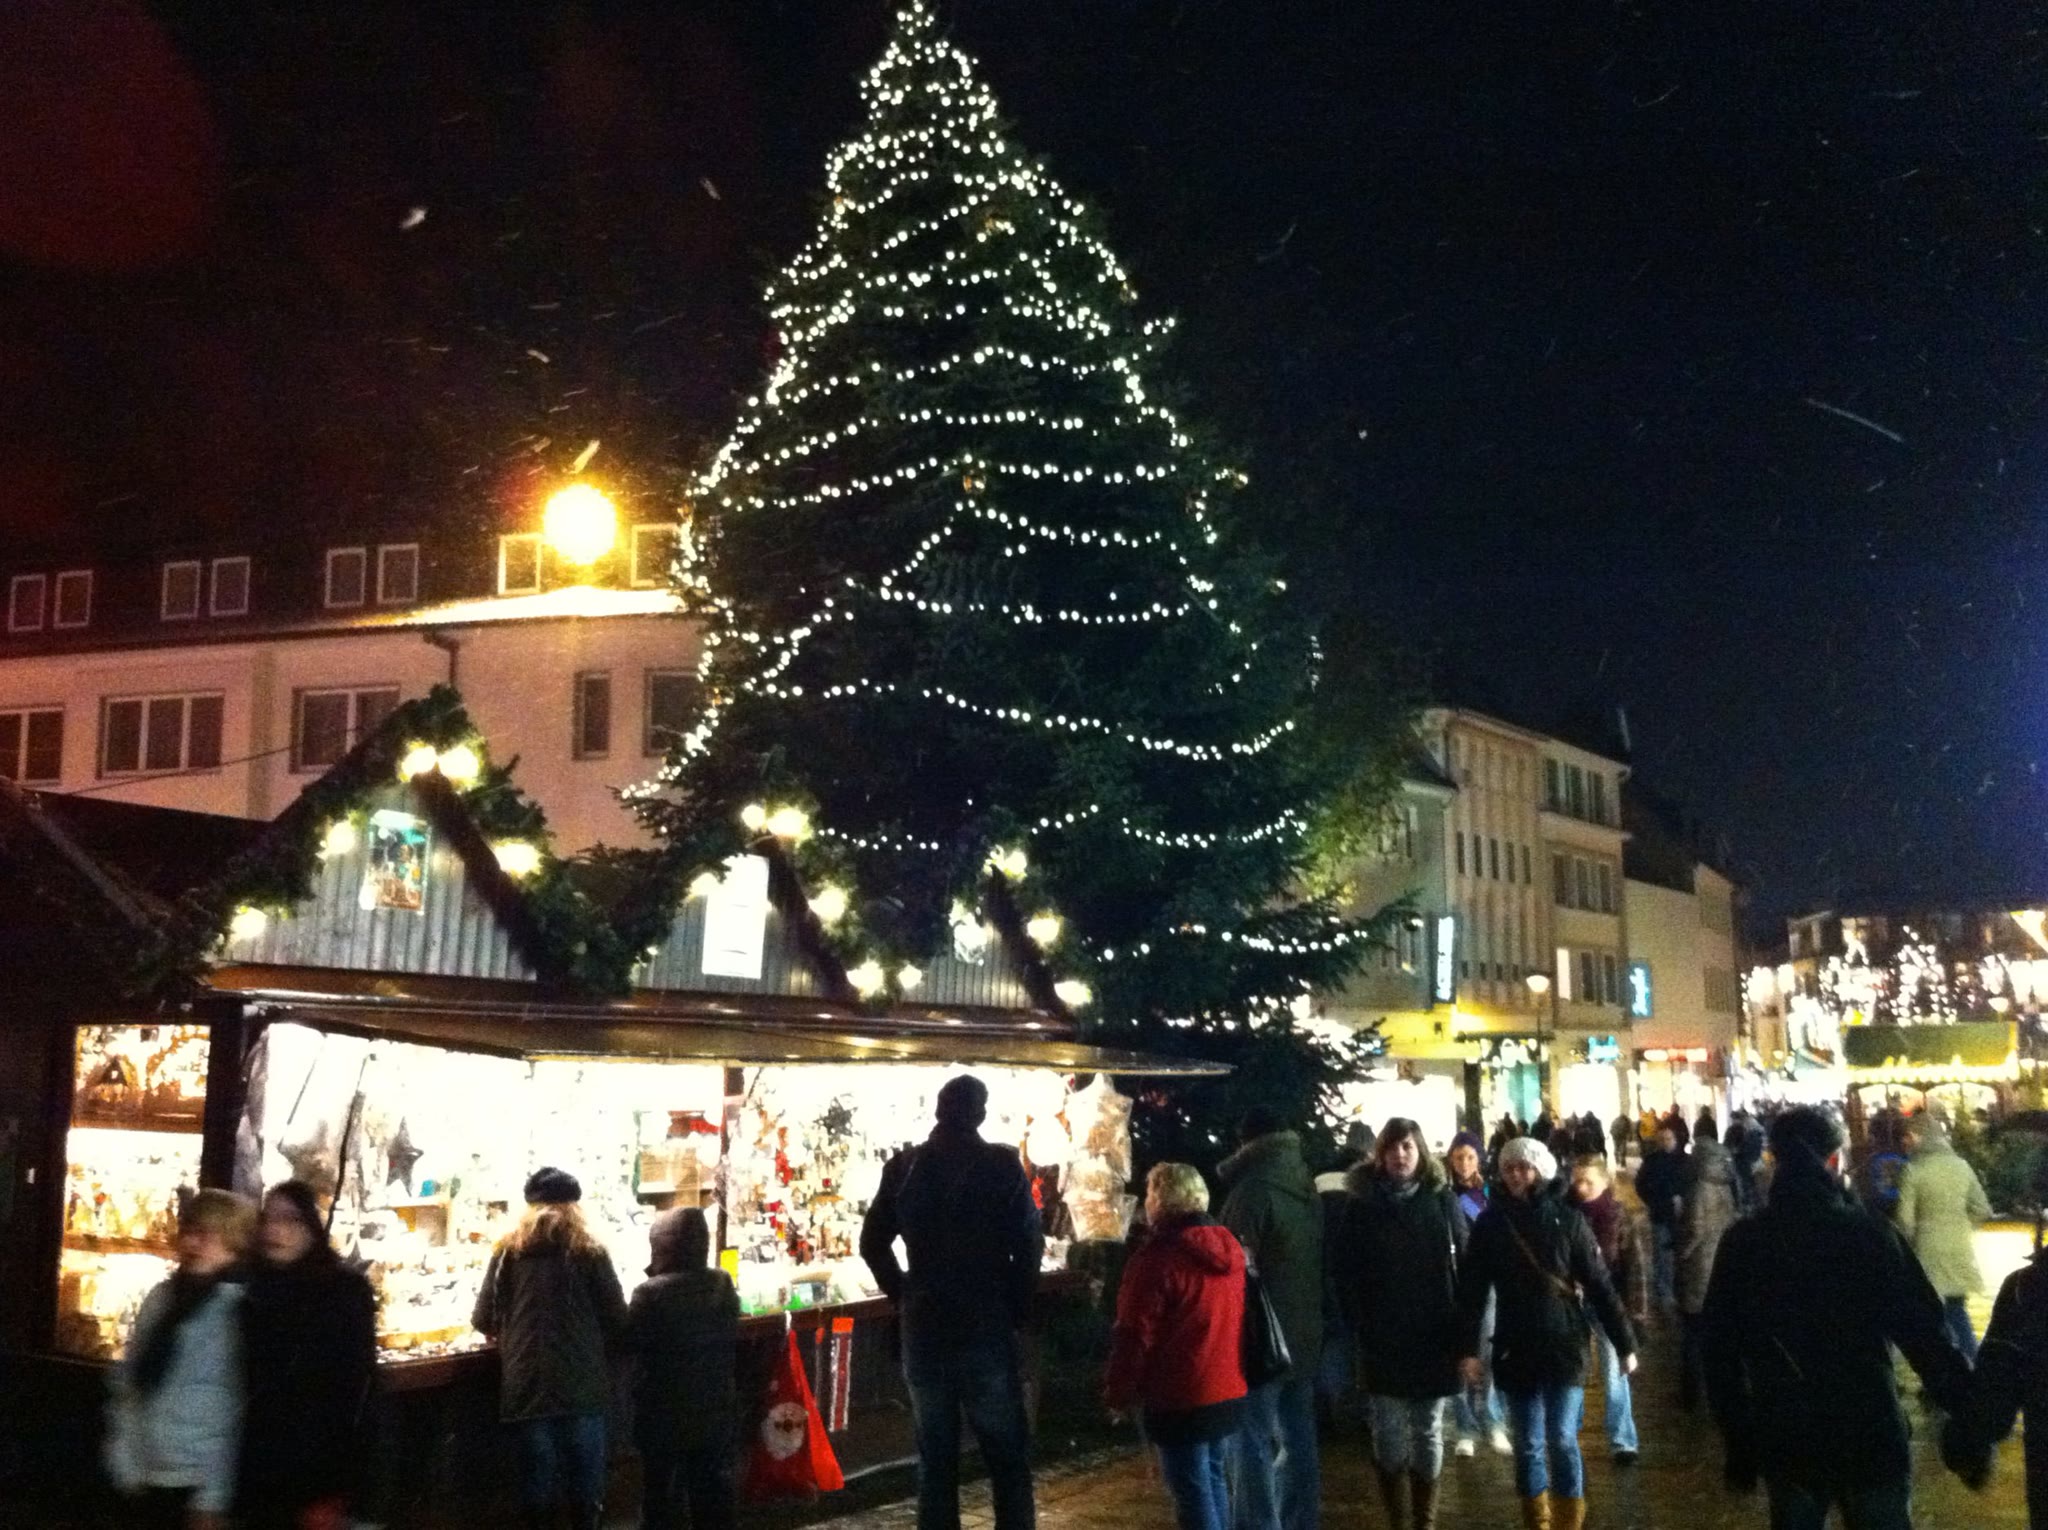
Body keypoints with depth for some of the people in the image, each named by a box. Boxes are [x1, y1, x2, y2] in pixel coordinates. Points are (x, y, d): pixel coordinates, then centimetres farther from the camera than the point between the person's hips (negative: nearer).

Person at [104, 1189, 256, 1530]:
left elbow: (238, 1405, -13)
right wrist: (124, 1463, 5)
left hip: (197, 1481, -6)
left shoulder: (240, 1307, -10)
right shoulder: (162, 1297, 9)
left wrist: (212, 1501, -15)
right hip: (150, 1476, 6)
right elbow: (127, 1381, 12)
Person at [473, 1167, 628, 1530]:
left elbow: (483, 1321, 6)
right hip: (582, 1385, -1)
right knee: (585, 1486, 9)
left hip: (527, 1385, 1)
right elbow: (618, 1322, 1)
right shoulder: (590, 1252, 1)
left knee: (538, 1478, 9)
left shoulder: (508, 1252, 3)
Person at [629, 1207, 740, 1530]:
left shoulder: (651, 1292, -18)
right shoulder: (722, 1285, 0)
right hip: (715, 1411, 5)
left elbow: (629, 1340, -6)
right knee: (714, 1493, 14)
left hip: (665, 1415, -5)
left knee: (663, 1497, 7)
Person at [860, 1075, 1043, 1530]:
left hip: (924, 1326, 3)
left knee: (934, 1459, 11)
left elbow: (872, 1244, 8)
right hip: (987, 1325, -3)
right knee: (1008, 1457, 5)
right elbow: (1029, 1245, -11)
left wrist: (904, 1295, 13)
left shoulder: (903, 1167, 3)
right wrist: (1017, 1308, 0)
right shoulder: (1001, 1164, -8)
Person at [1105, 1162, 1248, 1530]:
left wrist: (1118, 1391, -5)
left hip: (1181, 1399, -8)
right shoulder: (1229, 1248, 9)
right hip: (1229, 1391, 8)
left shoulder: (1159, 1257, -16)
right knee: (1214, 1481, 18)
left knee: (1193, 1493, -3)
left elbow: (1135, 1334, -16)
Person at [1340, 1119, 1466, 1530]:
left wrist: (1460, 1325, -6)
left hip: (1433, 1336, 1)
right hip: (1383, 1338, -1)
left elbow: (1464, 1264, 1)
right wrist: (1361, 1325, -9)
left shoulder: (1442, 1200, 3)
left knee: (1428, 1431, 8)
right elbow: (1347, 1273, 0)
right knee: (1389, 1434, 1)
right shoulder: (1363, 1205, 1)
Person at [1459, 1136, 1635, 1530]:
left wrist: (1624, 1344, -3)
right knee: (1528, 1445, 7)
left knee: (1562, 1440, -5)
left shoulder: (1566, 1219, -3)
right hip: (1516, 1350, 2)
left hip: (1565, 1347, -2)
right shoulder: (1490, 1223, 0)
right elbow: (1472, 1291, 0)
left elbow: (1598, 1285, -2)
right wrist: (1468, 1349, -7)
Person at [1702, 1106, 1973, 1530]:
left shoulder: (1742, 1241, -1)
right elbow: (1923, 1331, -11)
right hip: (1870, 1438, -2)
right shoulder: (1867, 1232, -10)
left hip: (1785, 1442, 2)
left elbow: (1720, 1351, 3)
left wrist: (1739, 1444, 11)